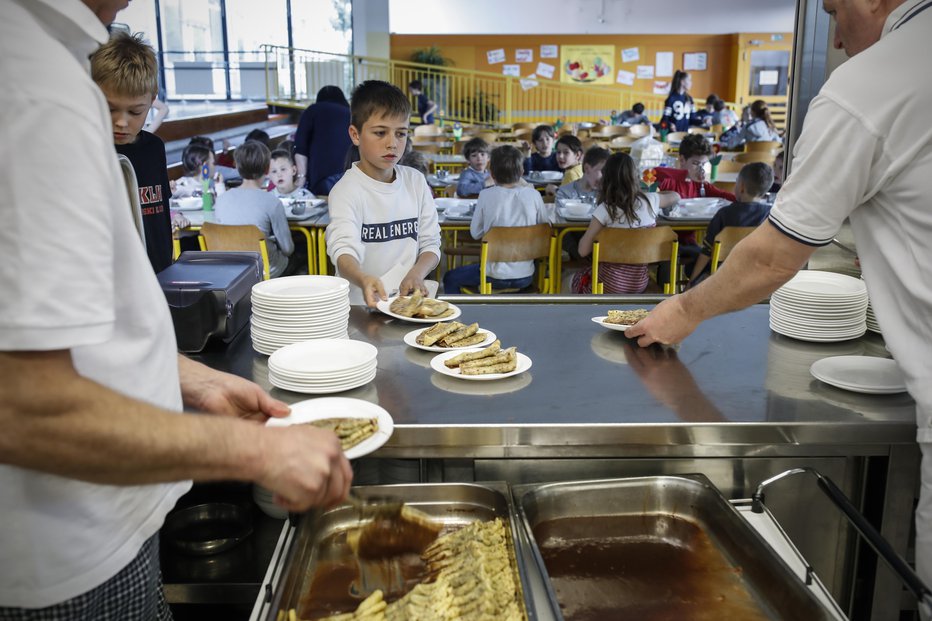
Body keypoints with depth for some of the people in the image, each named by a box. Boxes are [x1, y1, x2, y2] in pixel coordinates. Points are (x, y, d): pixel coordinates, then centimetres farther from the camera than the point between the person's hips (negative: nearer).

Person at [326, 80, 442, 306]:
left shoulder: (416, 181, 9)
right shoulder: (346, 190, -7)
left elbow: (431, 244, 12)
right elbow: (343, 250, -21)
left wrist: (417, 273, -10)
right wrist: (363, 280, -43)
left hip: (408, 303, 4)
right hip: (361, 305, -3)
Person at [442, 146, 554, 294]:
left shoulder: (486, 195, -11)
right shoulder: (533, 194, -7)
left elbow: (475, 233, -3)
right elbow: (548, 221, 8)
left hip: (495, 276, -4)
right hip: (525, 277, 4)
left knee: (450, 279, 22)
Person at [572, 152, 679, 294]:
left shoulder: (605, 209, -16)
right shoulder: (650, 200, -5)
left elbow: (583, 250, -14)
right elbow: (675, 196, 19)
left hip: (611, 284, -5)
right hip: (640, 282, 5)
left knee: (578, 278, 29)